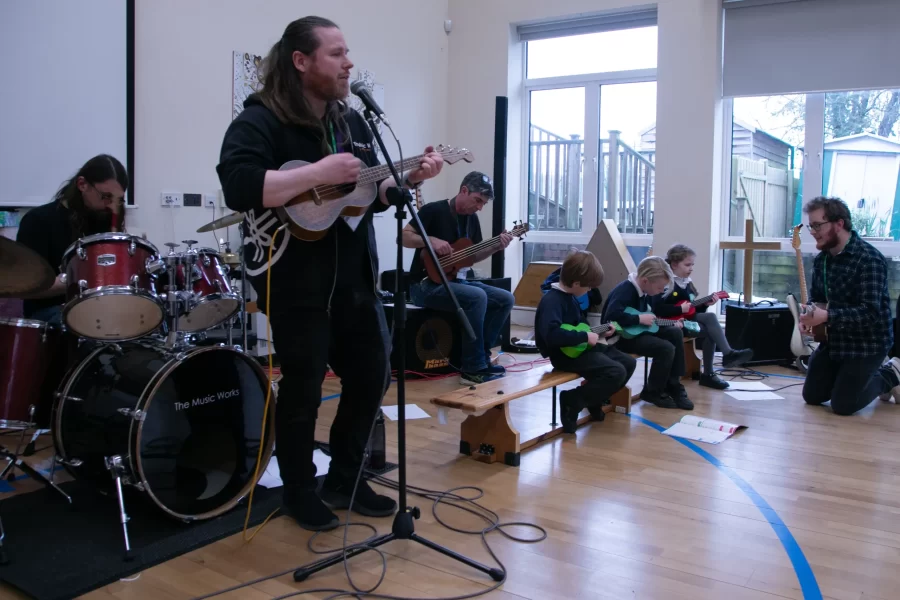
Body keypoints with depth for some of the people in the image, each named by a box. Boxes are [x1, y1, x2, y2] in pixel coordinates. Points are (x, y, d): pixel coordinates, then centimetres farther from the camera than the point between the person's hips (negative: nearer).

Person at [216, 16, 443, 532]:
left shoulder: (352, 121, 13)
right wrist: (319, 174, -26)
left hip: (354, 276, 8)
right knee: (303, 389, 3)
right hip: (295, 282, -7)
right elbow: (239, 187, -28)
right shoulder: (261, 120, -11)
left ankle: (345, 479, 31)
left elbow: (373, 194, 19)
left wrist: (412, 178, 1)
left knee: (372, 374, 12)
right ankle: (300, 492, 25)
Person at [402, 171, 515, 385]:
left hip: (457, 280, 9)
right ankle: (473, 369, -23)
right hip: (427, 284, -9)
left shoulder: (472, 219, 11)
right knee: (477, 296, -32)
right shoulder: (434, 210, -11)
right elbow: (403, 237, -14)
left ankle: (480, 357, 4)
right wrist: (431, 240, -27)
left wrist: (496, 247, -1)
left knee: (506, 299, -2)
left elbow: (472, 256, 16)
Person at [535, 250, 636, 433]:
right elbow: (551, 334, -37)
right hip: (565, 354, -10)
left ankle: (594, 400, 22)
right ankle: (572, 402, -11)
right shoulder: (551, 300, -22)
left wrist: (599, 332, 13)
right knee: (616, 372, -24)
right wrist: (585, 337, -28)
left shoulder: (571, 296, 11)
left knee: (628, 363, 11)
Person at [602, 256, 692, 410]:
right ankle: (653, 392, 0)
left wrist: (671, 323, 7)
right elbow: (612, 316, -38)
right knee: (666, 349, -21)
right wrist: (640, 319, -28)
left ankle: (673, 386, 6)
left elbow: (649, 316, 20)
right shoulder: (625, 290, -23)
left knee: (675, 333, 0)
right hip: (620, 336, -10)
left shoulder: (644, 291, 5)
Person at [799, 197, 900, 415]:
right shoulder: (821, 259, 2)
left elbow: (870, 312, -30)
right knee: (812, 396, 11)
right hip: (835, 339, 8)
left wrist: (826, 316, -38)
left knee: (842, 405, -8)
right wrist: (808, 316, -9)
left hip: (867, 343, -8)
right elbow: (816, 297, 13)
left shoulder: (869, 259, -23)